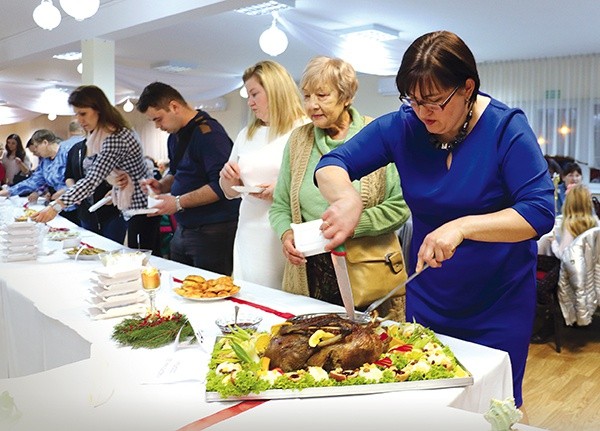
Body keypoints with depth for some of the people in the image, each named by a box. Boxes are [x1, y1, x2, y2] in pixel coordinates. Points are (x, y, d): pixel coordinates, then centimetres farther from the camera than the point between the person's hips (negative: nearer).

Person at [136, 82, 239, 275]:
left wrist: (179, 202, -20)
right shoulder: (175, 137, 14)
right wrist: (162, 185, 7)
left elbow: (220, 185, -24)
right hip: (183, 229, 9)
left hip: (212, 232, -9)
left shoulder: (207, 132, -16)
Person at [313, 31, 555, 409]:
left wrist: (463, 226, -38)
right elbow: (332, 165, -9)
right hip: (428, 301, 3)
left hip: (500, 305, -2)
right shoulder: (402, 127, -9)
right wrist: (347, 198, -32)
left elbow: (540, 212, -23)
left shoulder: (507, 128, -16)